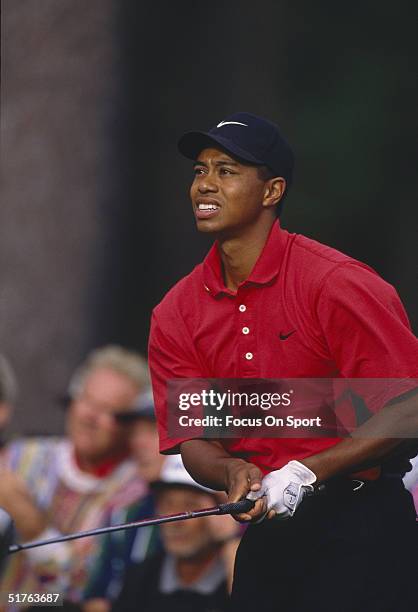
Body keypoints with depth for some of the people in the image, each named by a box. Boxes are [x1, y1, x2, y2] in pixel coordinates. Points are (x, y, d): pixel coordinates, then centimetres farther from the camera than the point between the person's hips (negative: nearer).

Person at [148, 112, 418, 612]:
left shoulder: (336, 283, -13)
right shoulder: (176, 315, 4)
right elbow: (193, 440, 3)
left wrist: (304, 474, -22)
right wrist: (233, 472, -20)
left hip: (360, 529, -5)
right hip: (265, 529, 5)